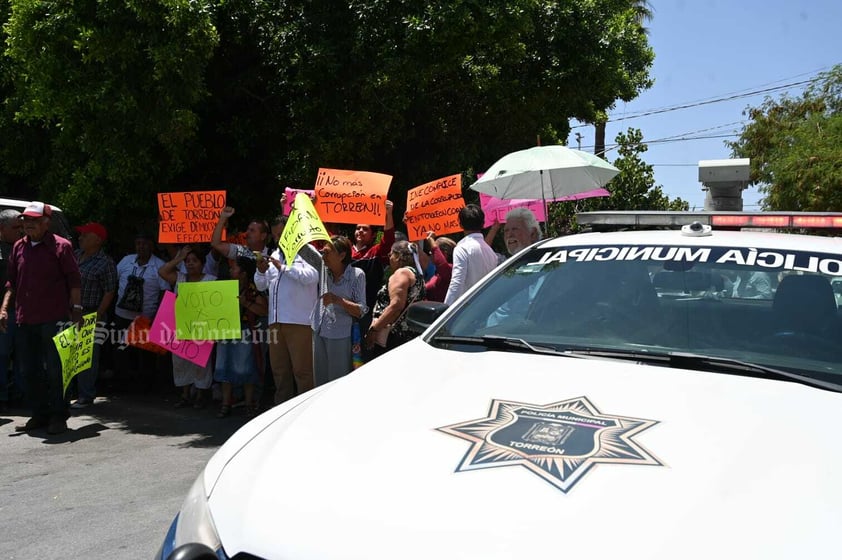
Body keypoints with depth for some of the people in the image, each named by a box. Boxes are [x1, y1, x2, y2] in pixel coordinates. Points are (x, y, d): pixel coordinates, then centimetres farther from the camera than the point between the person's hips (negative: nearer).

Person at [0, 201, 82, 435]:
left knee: (54, 369, -2)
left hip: (53, 319, -6)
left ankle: (58, 416, 8)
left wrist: (76, 309, -11)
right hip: (25, 319, 6)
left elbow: (74, 280, -5)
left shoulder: (61, 246, -4)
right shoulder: (19, 247, 12)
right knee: (30, 370, 10)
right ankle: (39, 415, 21)